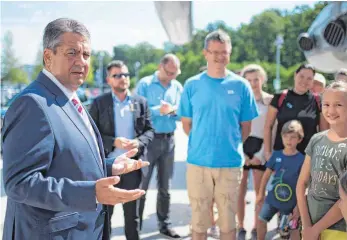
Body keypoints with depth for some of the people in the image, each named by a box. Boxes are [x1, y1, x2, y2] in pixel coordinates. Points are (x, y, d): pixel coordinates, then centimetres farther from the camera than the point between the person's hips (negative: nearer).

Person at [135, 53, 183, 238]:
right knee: (141, 185, 0)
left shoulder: (178, 87, 9)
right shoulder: (145, 84, -3)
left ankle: (164, 224, 22)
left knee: (164, 186, 12)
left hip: (169, 140, 4)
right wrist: (158, 110, -19)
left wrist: (173, 110, -12)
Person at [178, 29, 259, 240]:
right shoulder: (192, 85, 0)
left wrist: (231, 146, 5)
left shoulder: (241, 85, 1)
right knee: (199, 221, 11)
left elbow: (246, 127, 7)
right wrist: (203, 143, 6)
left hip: (231, 163, 0)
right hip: (198, 162, 0)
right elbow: (187, 124, 8)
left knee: (228, 221, 12)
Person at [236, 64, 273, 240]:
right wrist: (240, 152, -6)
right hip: (241, 146, 1)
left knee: (259, 190, 5)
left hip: (260, 147, 0)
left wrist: (261, 154, -7)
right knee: (240, 189, 2)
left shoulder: (270, 100, 1)